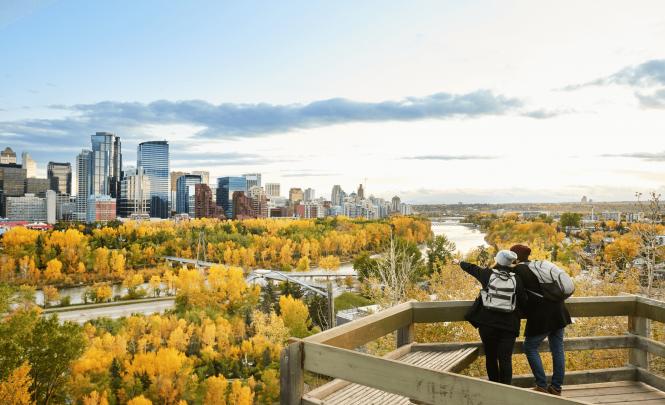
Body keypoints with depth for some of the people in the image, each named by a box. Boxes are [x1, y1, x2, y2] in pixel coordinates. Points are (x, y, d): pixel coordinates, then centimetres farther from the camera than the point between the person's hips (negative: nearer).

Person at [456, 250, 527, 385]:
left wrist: (460, 263, 37)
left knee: (491, 357, 15)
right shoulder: (516, 279, 1)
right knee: (505, 359, 0)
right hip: (508, 326, 0)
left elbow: (472, 268, 18)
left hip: (487, 323, 1)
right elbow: (524, 303, 2)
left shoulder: (488, 274, 1)